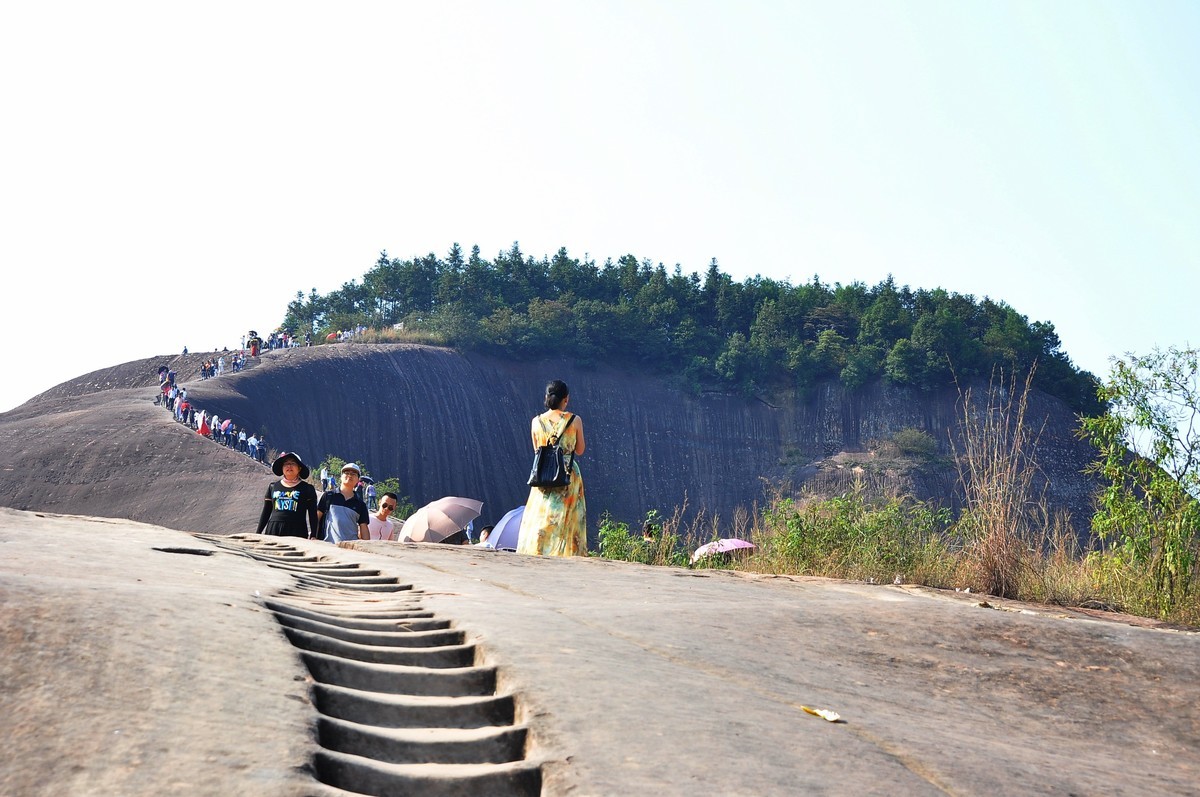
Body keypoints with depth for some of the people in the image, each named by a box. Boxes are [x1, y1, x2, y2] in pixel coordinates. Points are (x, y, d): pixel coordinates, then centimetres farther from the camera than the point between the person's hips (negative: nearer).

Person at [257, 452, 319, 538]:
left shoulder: (307, 489, 8)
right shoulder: (273, 487, 16)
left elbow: (313, 516, 6)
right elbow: (265, 513, 19)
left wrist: (313, 536, -3)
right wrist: (258, 534, 15)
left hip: (297, 533, -2)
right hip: (273, 531, 2)